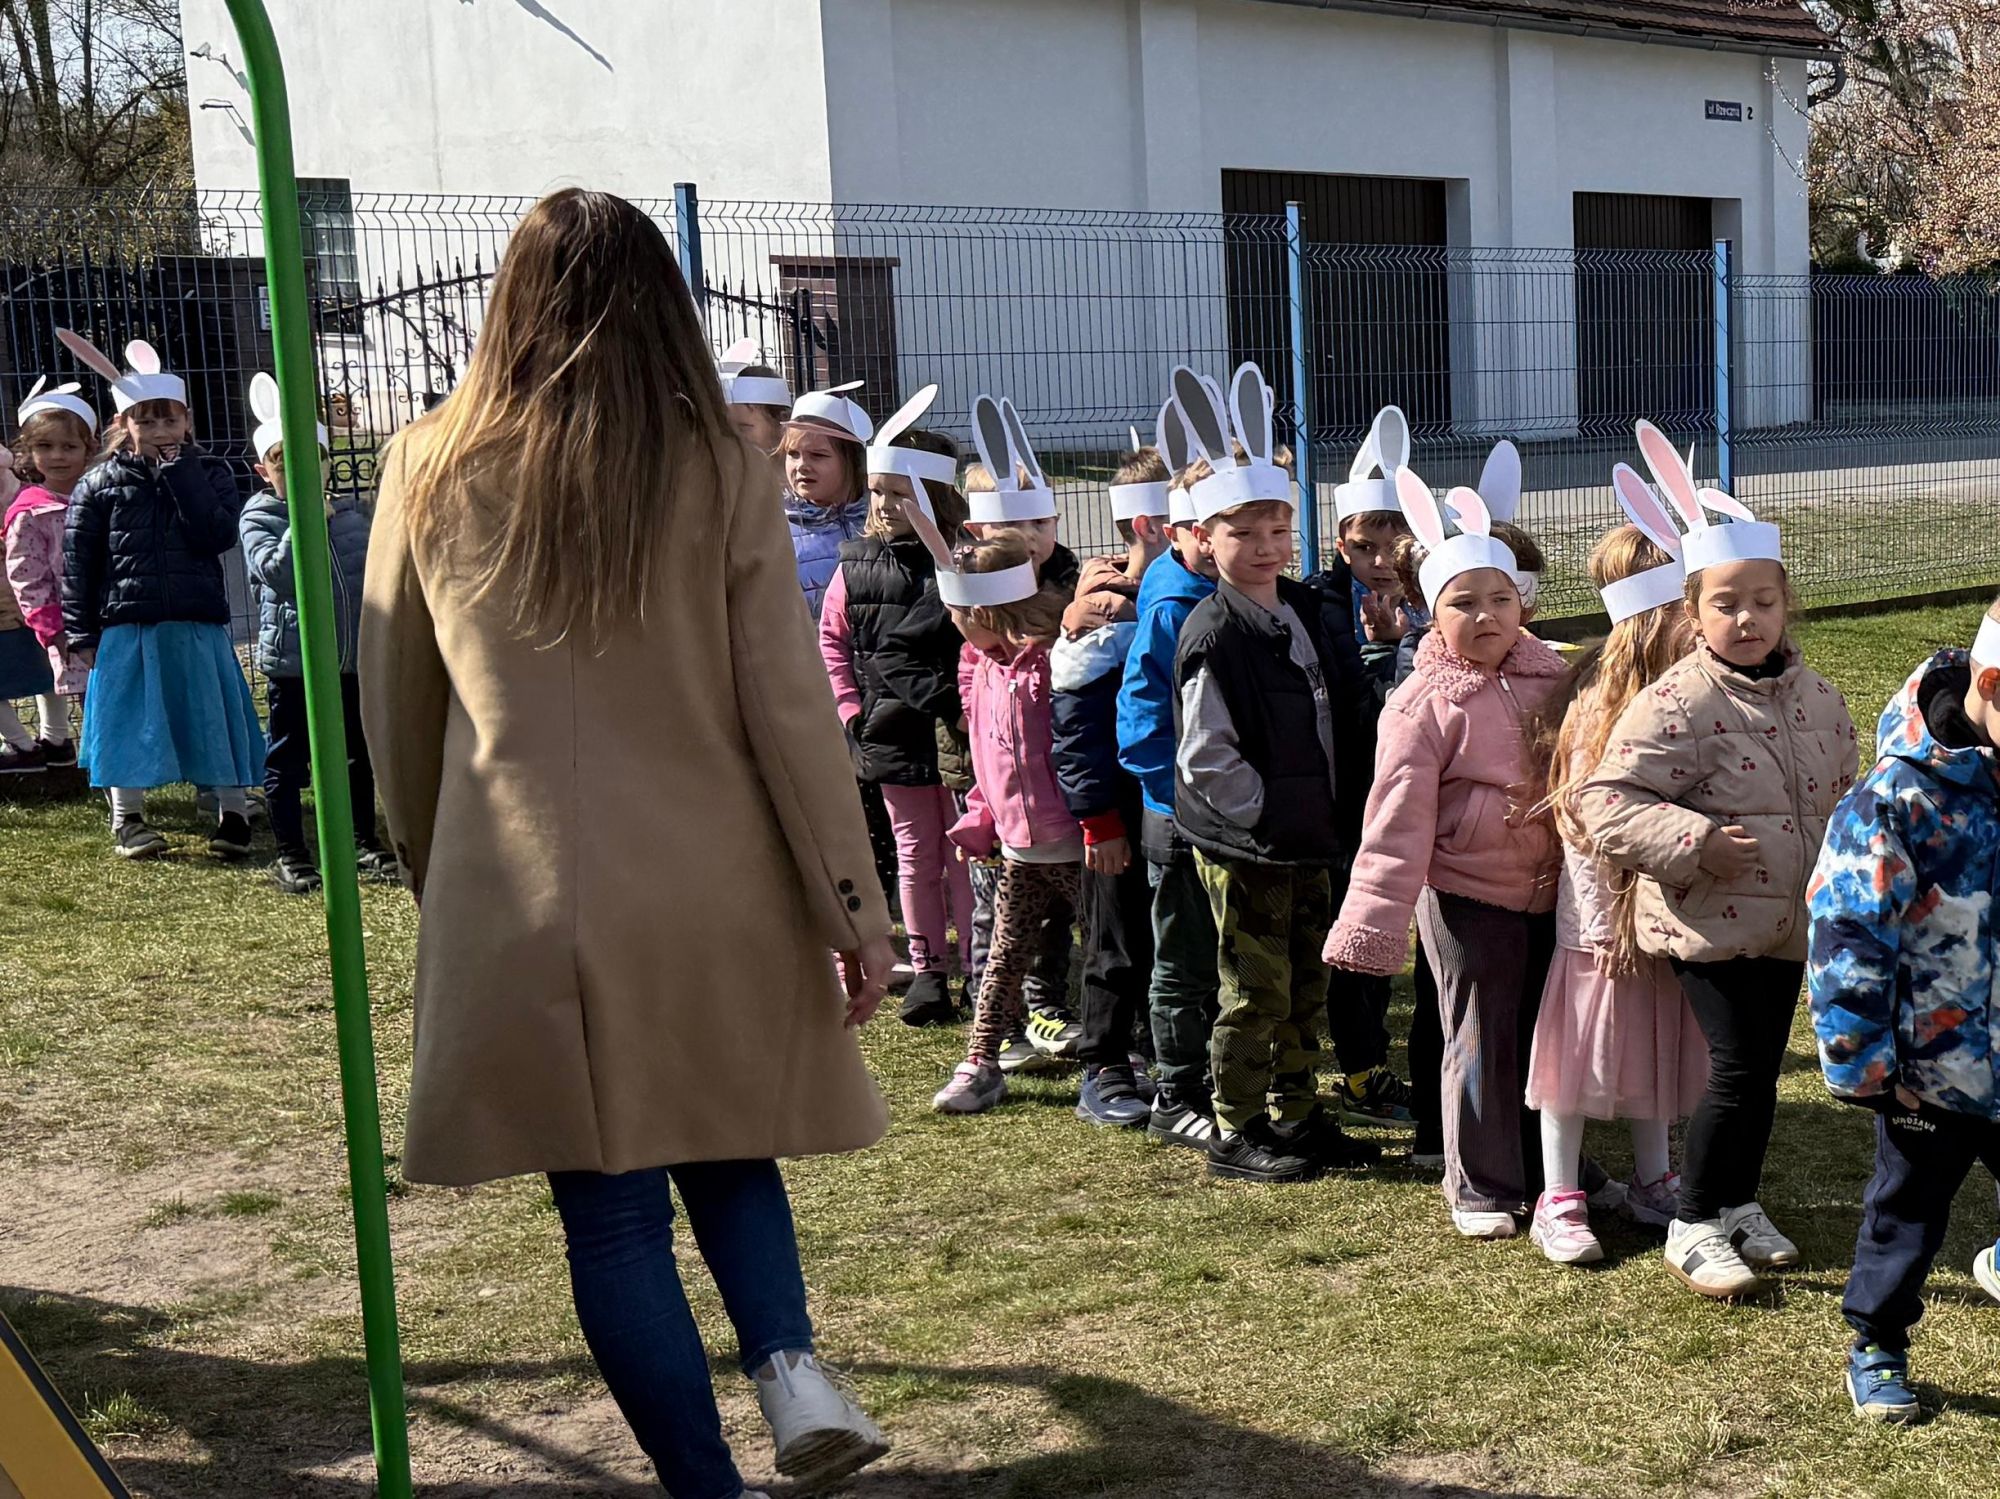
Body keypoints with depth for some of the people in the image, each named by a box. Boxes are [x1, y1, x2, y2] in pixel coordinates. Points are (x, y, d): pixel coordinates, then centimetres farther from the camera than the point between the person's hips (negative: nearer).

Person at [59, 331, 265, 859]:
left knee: (213, 716, 3)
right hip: (126, 626, 0)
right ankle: (127, 820, 18)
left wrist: (180, 473, -13)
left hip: (198, 625, 0)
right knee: (129, 721, 5)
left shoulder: (209, 473, 5)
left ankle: (233, 815, 16)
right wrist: (83, 633, -1)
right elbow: (78, 561, 4)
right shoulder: (100, 484, 3)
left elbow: (218, 534, -13)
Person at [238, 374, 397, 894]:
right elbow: (276, 572, -23)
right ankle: (290, 855, 14)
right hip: (293, 660, -4)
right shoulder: (259, 517, -6)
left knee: (360, 753, 14)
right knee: (287, 758, 4)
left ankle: (366, 844, 27)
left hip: (354, 656, 4)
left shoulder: (352, 513, 6)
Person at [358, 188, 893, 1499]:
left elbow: (395, 706, 8)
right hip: (713, 891, 1)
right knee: (725, 1148, 21)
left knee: (610, 1207, 9)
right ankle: (789, 1359, -2)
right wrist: (854, 906, 0)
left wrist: (434, 876, 21)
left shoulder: (431, 470, 0)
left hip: (521, 901, 0)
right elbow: (790, 706, -6)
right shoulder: (719, 473, -4)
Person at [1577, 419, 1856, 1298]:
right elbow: (1606, 803, -21)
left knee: (1765, 1065, 15)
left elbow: (1841, 788, 20)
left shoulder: (1812, 694, 5)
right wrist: (1696, 842, -26)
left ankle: (1739, 1203, 33)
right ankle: (1693, 1228, 7)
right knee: (1737, 1070, -7)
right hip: (1711, 923, -7)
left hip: (1790, 921, 7)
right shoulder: (1677, 705, -17)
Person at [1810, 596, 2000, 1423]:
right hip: (1929, 1065, -4)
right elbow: (1845, 934, -18)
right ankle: (1876, 1349, 33)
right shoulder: (1897, 798, -20)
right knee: (1907, 1212, 14)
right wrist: (1858, 1058, -16)